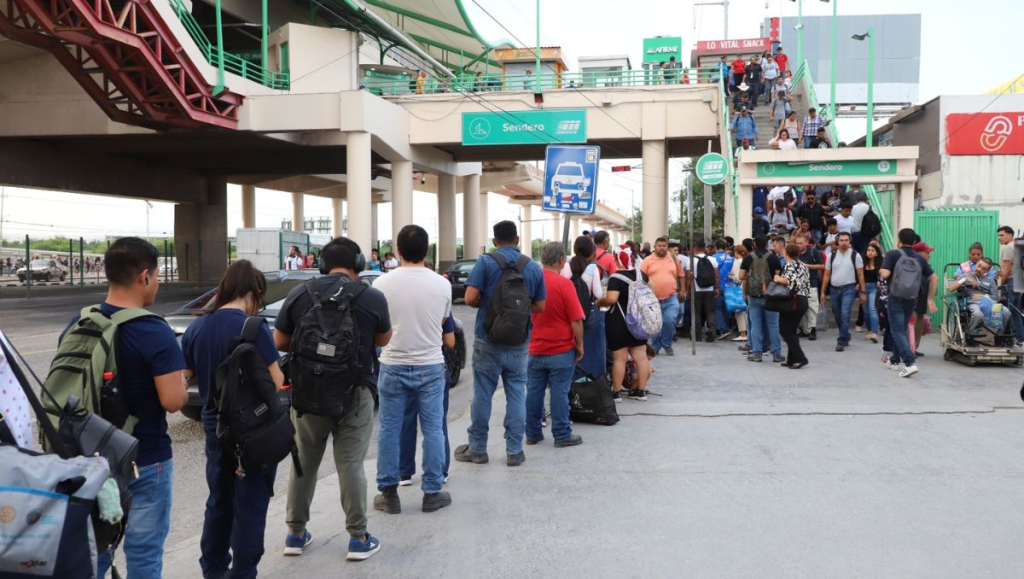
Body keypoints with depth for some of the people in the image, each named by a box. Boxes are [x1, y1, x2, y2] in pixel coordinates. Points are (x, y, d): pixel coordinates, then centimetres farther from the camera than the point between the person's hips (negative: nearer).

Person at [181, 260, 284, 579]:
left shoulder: (195, 328, 1)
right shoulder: (253, 328, -18)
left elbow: (186, 377, 9)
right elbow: (276, 382, -17)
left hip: (214, 427, 6)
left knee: (219, 501, 20)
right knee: (250, 505, 5)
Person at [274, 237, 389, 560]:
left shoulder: (299, 294, -2)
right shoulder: (372, 298, -7)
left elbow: (279, 342, 5)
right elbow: (383, 340, 8)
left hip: (308, 394, 2)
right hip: (354, 395, -2)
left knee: (303, 463, 16)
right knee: (351, 465, 5)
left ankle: (295, 533, 25)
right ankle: (358, 538, 12)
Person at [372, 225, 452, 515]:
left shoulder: (383, 284, -10)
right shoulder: (441, 285, -6)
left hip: (393, 367, 0)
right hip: (430, 366, 1)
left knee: (389, 430, 9)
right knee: (433, 430, 9)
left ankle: (388, 494, 16)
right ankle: (432, 493, 16)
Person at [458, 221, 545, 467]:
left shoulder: (485, 263, -7)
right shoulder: (534, 267, 2)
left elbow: (470, 298, -13)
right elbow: (540, 306, 6)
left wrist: (485, 303, 7)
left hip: (488, 340, -2)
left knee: (482, 394, 7)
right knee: (516, 395, 8)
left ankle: (477, 449, 17)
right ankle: (514, 451, 11)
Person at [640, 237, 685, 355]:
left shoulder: (674, 259, 7)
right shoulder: (647, 260, 0)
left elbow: (680, 275, 17)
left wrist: (682, 290, 13)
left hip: (671, 298, 0)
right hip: (653, 299, 0)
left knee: (669, 321, -15)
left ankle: (667, 344, 7)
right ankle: (655, 346, 25)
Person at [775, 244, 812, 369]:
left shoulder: (790, 265, -10)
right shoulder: (803, 265, 15)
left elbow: (791, 281, -23)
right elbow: (806, 283, 13)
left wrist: (778, 279, -10)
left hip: (793, 301, -9)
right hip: (803, 301, 9)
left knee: (785, 331, -3)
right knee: (791, 331, 14)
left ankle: (800, 358, -12)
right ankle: (792, 359, 11)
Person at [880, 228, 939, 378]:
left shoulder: (893, 254, -7)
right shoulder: (920, 258, 9)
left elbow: (885, 274, -18)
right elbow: (934, 278, 9)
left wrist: (880, 270, 5)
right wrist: (930, 299, 14)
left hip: (896, 297, -5)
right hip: (912, 298, 5)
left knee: (898, 331, -7)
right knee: (901, 329, 21)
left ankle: (910, 363, -22)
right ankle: (895, 359, 33)